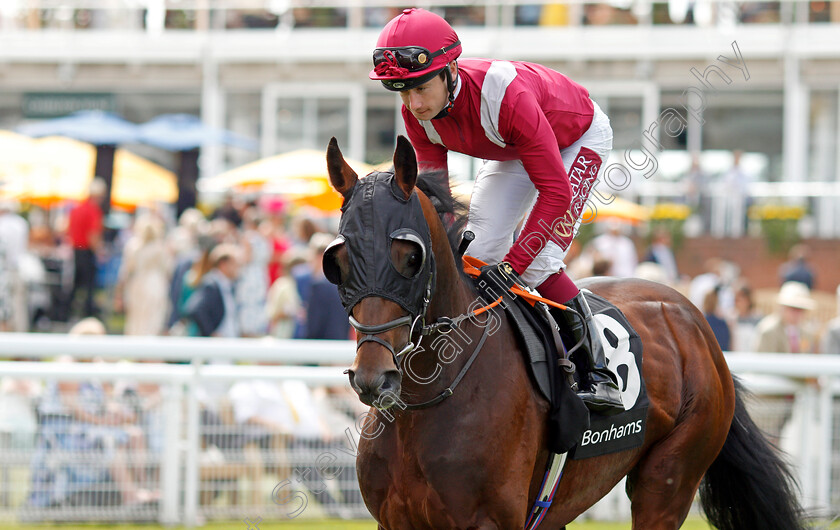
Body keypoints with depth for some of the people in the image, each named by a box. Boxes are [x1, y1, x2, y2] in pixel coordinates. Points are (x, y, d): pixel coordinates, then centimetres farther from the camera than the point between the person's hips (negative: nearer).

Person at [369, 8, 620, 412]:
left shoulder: (506, 97, -44)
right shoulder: (418, 112, -24)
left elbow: (555, 191, -41)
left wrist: (512, 263, -43)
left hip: (579, 140, -7)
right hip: (511, 151, 7)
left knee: (538, 262, -22)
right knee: (477, 251, -3)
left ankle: (599, 374, -12)